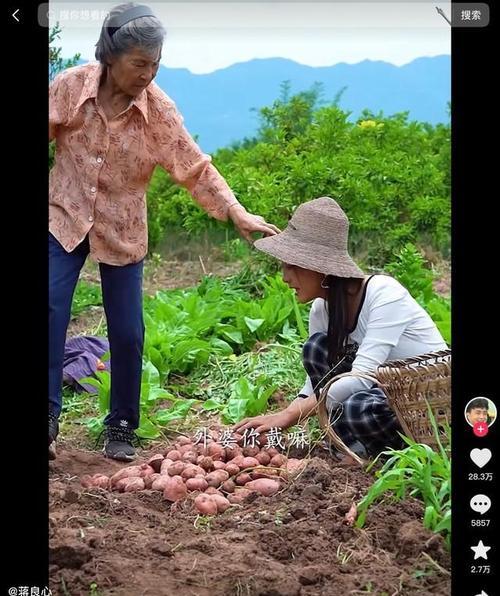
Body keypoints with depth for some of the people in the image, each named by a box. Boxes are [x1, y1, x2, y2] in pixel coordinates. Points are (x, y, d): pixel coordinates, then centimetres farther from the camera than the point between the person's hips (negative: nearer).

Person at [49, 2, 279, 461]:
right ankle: (48, 415, -4)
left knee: (128, 333, 0)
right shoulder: (69, 87, -12)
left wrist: (236, 213, -22)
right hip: (65, 218, 0)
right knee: (52, 311, -14)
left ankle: (121, 427, 17)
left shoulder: (159, 109, -14)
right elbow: (45, 136, 2)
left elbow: (196, 167, -12)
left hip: (122, 233, 0)